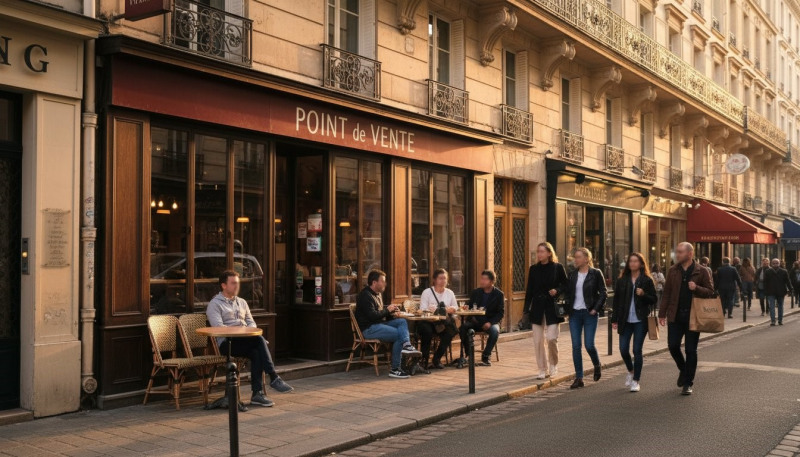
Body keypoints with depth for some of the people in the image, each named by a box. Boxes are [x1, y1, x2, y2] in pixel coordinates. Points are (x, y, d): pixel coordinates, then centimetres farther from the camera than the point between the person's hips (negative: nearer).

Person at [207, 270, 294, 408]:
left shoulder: (242, 302, 25)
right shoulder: (215, 304, 5)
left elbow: (251, 322, 22)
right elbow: (218, 327, -10)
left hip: (247, 342, 6)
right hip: (227, 342, -6)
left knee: (256, 352, -32)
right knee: (259, 340, -32)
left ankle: (257, 394, -33)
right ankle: (274, 378, -31)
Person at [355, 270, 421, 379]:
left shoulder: (377, 294, 20)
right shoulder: (365, 295, -13)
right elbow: (372, 316, -22)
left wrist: (391, 311, 7)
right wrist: (387, 310, -8)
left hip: (379, 324, 10)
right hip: (368, 328, -10)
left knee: (402, 322, -7)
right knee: (399, 335, -19)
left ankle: (406, 345, -30)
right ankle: (395, 369, -16)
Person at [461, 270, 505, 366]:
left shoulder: (499, 294, 2)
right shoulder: (475, 292, 11)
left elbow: (501, 313, -2)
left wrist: (490, 322, -18)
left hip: (491, 322, -2)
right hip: (476, 321, 2)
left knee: (495, 331, -36)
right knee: (463, 327, -27)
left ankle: (486, 355, -15)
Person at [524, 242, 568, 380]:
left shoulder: (558, 267, -1)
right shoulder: (534, 269, 7)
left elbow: (565, 285, 5)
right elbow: (529, 290, 9)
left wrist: (557, 291, -15)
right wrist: (526, 309, 4)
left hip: (552, 307, -3)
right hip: (537, 307, 3)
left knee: (552, 338, -10)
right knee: (538, 341, 2)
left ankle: (554, 364, 16)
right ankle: (542, 369, 13)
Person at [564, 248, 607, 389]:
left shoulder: (596, 273, -3)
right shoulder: (572, 274, 8)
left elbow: (603, 293, -3)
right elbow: (567, 292, 15)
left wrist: (596, 309, -11)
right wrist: (567, 308, 3)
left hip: (589, 314, -4)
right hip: (574, 314, 4)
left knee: (589, 345, -7)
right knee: (576, 346, 1)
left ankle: (597, 365, 26)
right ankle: (579, 378, 7)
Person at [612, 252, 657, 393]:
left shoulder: (647, 280, 0)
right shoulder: (622, 280, 7)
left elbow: (654, 299, 0)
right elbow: (616, 300, 8)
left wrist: (643, 294, -19)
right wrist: (614, 319, 4)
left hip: (641, 320, -3)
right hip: (625, 320, 3)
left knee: (637, 350, -2)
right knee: (623, 349, 1)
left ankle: (636, 381, 9)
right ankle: (631, 371, 30)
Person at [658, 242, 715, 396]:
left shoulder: (702, 272, -2)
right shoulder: (673, 271, 7)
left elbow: (710, 291, -1)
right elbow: (667, 293, 9)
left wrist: (696, 288, -20)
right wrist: (662, 313, 5)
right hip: (675, 315, 3)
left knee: (691, 350, 2)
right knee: (673, 346, -1)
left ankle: (688, 383, 13)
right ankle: (683, 370, 28)